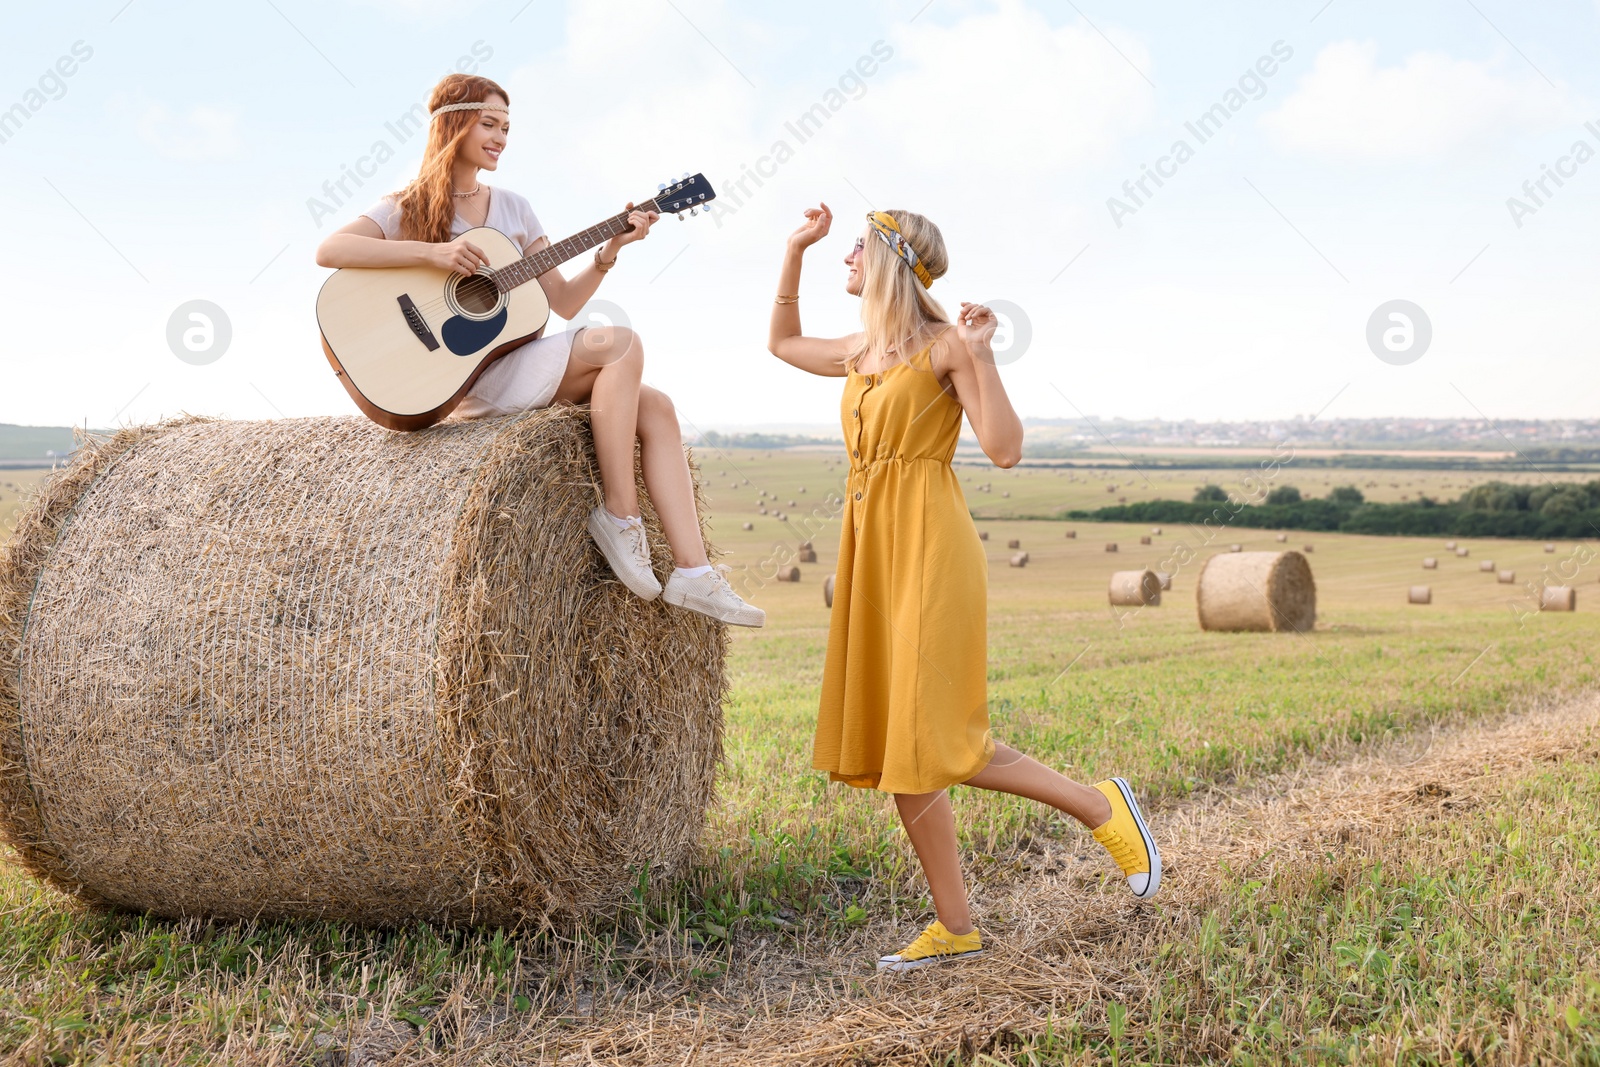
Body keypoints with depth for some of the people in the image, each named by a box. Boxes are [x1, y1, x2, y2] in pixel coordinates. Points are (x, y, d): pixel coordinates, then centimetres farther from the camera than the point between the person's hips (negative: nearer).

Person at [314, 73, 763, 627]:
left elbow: (563, 303, 13)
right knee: (620, 343, -23)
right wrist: (433, 251, -25)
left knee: (655, 406, -14)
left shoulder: (513, 208, 16)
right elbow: (328, 250, -18)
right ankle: (618, 511, -17)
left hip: (517, 367, 7)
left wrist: (609, 251, -3)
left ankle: (693, 573, -20)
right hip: (463, 379, -6)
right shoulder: (409, 209, 0)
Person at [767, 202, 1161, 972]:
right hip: (871, 546, 8)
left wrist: (982, 355, -20)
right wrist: (795, 250, 24)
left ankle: (1100, 806, 8)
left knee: (931, 744, -11)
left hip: (927, 546, -8)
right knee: (891, 749, 6)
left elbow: (1005, 451, -14)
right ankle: (954, 929, 14)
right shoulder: (865, 352, 15)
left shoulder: (945, 344, -6)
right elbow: (783, 342, 32)